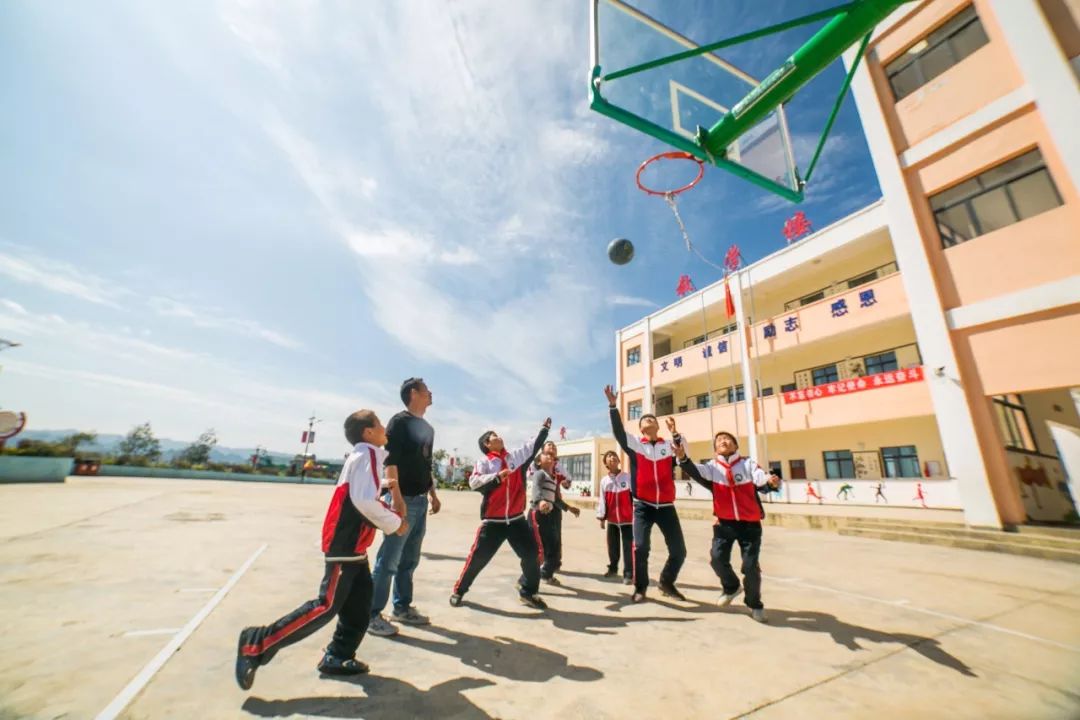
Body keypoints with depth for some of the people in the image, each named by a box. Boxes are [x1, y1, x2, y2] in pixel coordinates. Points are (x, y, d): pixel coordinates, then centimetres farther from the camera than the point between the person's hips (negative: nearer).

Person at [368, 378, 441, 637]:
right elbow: (389, 460, -16)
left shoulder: (428, 428, 15)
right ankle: (372, 614, 12)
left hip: (421, 501, 8)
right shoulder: (400, 421, -9)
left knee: (409, 560, 16)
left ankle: (402, 607, 28)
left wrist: (433, 495, 20)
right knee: (388, 560, -1)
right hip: (403, 500, -8)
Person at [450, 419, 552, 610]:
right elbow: (474, 482, -18)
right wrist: (497, 476, -25)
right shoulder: (484, 462, -6)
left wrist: (545, 429, 20)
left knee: (532, 554, 6)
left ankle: (528, 592, 25)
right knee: (478, 557, 4)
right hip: (493, 520, -4)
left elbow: (534, 446, 15)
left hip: (517, 519, 4)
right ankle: (459, 591, 25)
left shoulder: (517, 456, 5)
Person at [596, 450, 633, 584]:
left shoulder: (628, 478, -8)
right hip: (612, 519, 3)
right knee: (612, 546, 16)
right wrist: (601, 517, 4)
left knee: (628, 547, -1)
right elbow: (602, 500, 3)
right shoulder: (604, 481, 0)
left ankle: (628, 574, 8)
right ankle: (613, 568, 34)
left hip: (627, 519, -3)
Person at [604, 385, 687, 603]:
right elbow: (618, 431, -12)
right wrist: (613, 406, -22)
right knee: (640, 547, -9)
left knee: (679, 550, 5)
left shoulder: (670, 446, 6)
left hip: (666, 506, 2)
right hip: (643, 506, -2)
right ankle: (640, 588, 17)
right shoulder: (634, 445, 2)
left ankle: (666, 582, 34)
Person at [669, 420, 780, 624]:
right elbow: (695, 471, -21)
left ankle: (754, 604, 27)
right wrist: (682, 457, -41)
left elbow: (760, 479, -22)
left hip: (750, 523, -1)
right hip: (725, 522, 1)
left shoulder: (747, 464, -5)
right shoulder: (713, 467, -3)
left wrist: (770, 481, -46)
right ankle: (731, 587, 25)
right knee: (717, 558, -9)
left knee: (750, 565, -1)